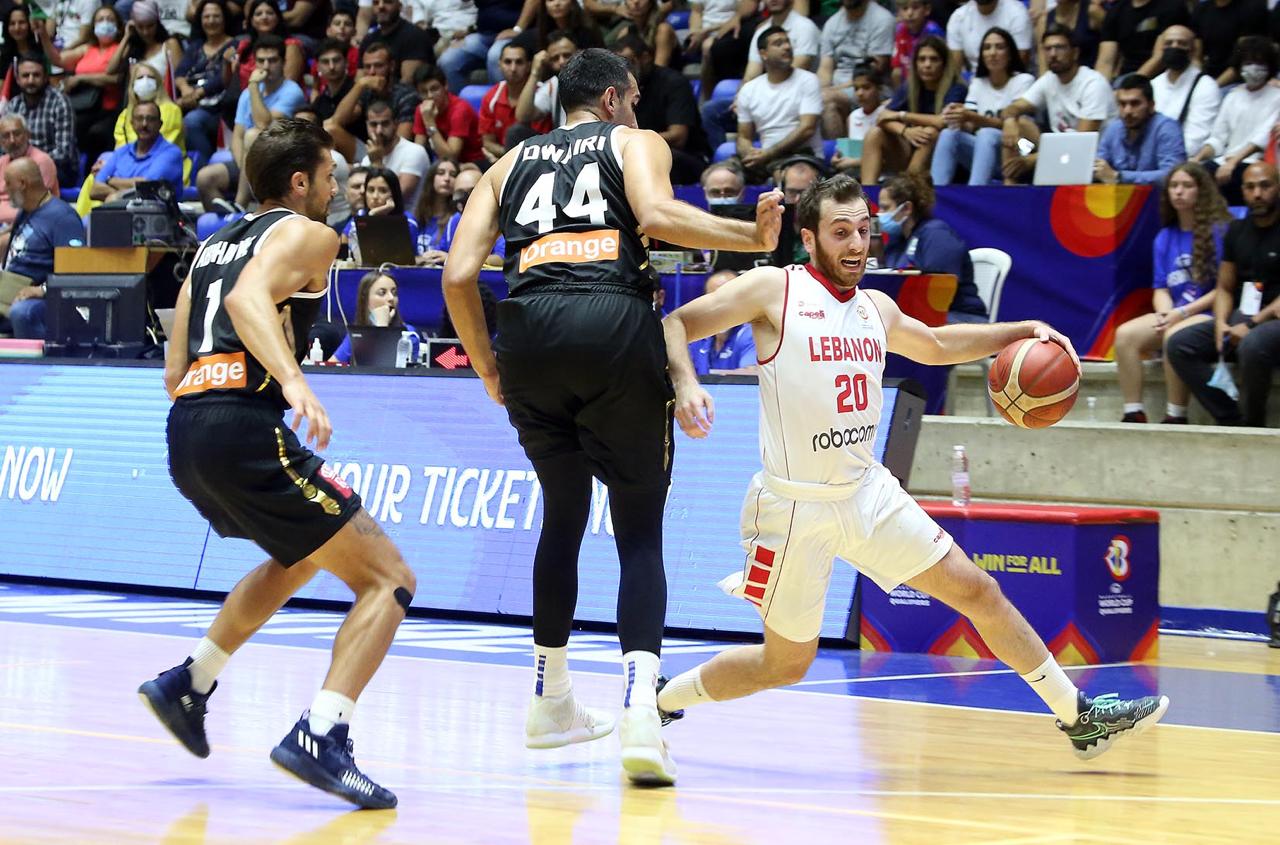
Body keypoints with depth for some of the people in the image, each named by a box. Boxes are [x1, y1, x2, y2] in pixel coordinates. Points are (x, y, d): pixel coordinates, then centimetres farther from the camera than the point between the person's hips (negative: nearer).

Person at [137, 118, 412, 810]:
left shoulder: (212, 245, 27)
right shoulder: (307, 233, 3)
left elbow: (174, 371, 24)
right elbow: (248, 296, -20)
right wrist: (293, 381, -33)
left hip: (186, 426, 9)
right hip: (245, 424, -9)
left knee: (300, 556, 35)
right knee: (388, 579, -4)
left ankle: (189, 684, 29)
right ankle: (320, 738, -22)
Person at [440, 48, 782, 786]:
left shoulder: (511, 163, 27)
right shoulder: (636, 142, 17)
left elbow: (459, 274, 14)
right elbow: (656, 216, -7)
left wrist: (488, 367, 25)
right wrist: (755, 236, 1)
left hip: (527, 332, 4)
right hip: (615, 324, -3)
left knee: (564, 514, 25)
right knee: (640, 532, 4)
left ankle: (553, 703, 33)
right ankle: (641, 708, -18)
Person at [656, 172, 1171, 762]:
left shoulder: (876, 310, 10)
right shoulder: (774, 291, -10)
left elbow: (937, 345, 31)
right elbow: (675, 325, -11)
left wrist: (1024, 331, 20)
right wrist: (685, 385, -31)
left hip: (867, 490, 6)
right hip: (796, 504, -6)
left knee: (976, 590, 6)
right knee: (786, 662, 3)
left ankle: (1080, 718, 16)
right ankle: (657, 701, 25)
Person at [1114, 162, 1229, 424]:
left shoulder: (1219, 231, -5)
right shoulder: (1164, 238, 14)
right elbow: (1161, 288, 12)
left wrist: (1183, 312, -15)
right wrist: (1165, 314, -11)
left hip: (1209, 314, -6)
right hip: (1174, 315, 6)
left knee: (1174, 336, -35)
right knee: (1125, 334, -18)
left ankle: (1176, 417, -27)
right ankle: (1133, 414, -20)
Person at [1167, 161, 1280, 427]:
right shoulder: (1236, 231, 14)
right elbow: (1224, 289, 15)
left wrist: (1253, 324, -20)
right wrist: (1221, 324, -5)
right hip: (1240, 319, 7)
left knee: (1252, 346, -39)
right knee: (1179, 345, -13)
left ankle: (1252, 427, -19)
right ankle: (1230, 420, -18)